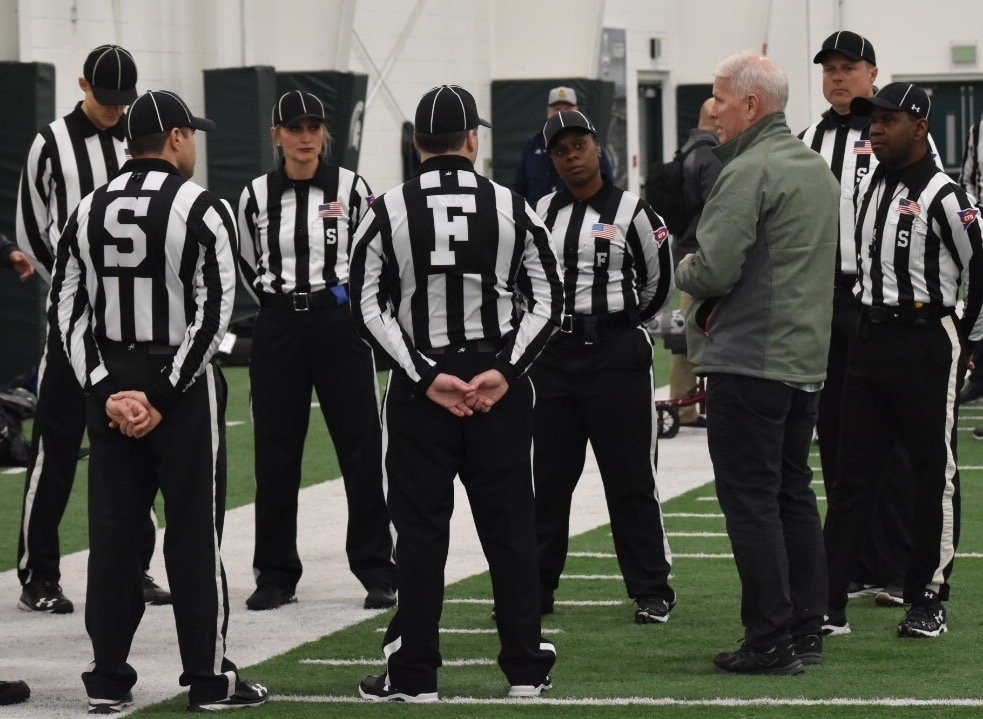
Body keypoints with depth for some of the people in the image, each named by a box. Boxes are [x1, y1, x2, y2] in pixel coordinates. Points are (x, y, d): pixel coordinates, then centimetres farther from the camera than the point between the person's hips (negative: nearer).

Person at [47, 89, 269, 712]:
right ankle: (209, 678, 4)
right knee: (195, 531, 1)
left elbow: (67, 310, 1)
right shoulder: (204, 211, -8)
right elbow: (213, 313, -15)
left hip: (110, 385, 4)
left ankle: (108, 680, 10)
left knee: (113, 530, 8)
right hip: (183, 382, -4)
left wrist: (106, 390, -4)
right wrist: (163, 398, -13)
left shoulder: (90, 211, 6)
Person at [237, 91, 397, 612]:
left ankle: (378, 572, 2)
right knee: (275, 451, 3)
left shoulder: (350, 188, -1)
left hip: (339, 326, -2)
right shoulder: (256, 196, 4)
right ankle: (276, 575, 10)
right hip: (278, 329, 2)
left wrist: (345, 296, 4)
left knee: (361, 447, -3)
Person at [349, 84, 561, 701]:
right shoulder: (512, 209, 0)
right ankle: (526, 668, 11)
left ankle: (414, 674, 4)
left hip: (418, 390, -1)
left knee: (421, 530, 3)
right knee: (510, 527, 8)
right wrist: (504, 371, -6)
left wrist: (426, 377, -7)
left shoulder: (388, 213, -3)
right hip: (502, 387, 1)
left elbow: (370, 309, -6)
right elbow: (548, 302, -2)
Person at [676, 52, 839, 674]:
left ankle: (770, 641, -5)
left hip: (750, 360, -9)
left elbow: (714, 269, -21)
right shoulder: (818, 169, 15)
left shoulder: (749, 172, -15)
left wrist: (685, 271, 2)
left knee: (750, 499, -5)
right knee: (794, 491, 15)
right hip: (808, 359, 9)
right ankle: (807, 632, 18)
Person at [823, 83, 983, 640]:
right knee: (853, 472, 5)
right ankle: (830, 603, 5)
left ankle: (930, 599, 9)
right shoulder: (869, 188, 11)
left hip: (927, 343, -7)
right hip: (872, 340, 7)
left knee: (936, 473, 1)